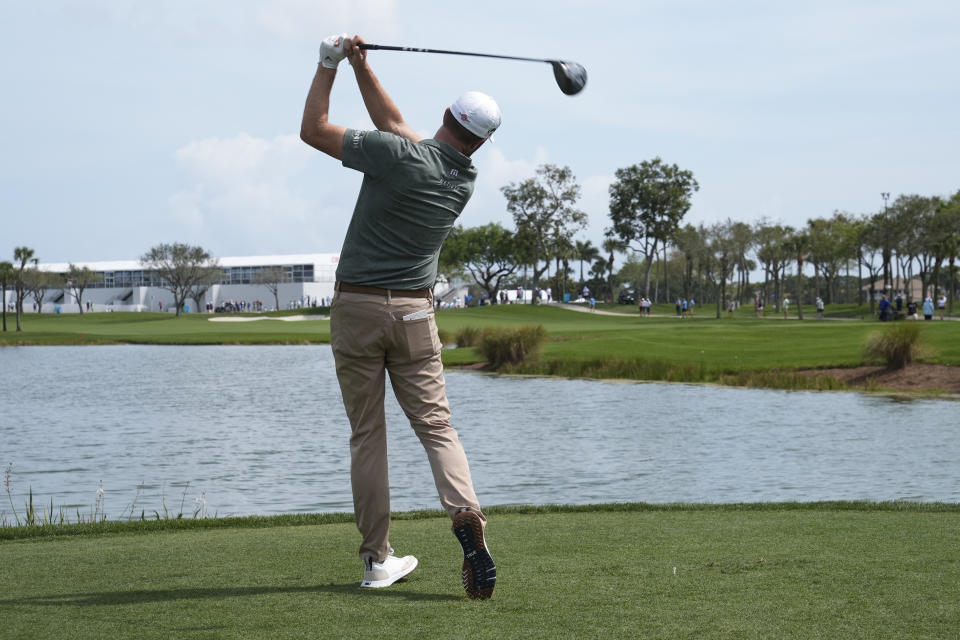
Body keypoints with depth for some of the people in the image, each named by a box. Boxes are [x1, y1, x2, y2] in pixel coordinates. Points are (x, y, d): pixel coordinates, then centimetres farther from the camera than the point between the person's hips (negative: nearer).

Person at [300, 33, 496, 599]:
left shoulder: (399, 155, -13)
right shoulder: (465, 180, 5)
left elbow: (314, 129, -5)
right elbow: (395, 124, 16)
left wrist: (330, 65, 5)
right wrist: (361, 65, 15)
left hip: (357, 305, -2)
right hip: (414, 313, 3)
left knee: (367, 434, 4)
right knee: (436, 425, 2)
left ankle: (378, 558, 5)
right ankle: (468, 517, -24)